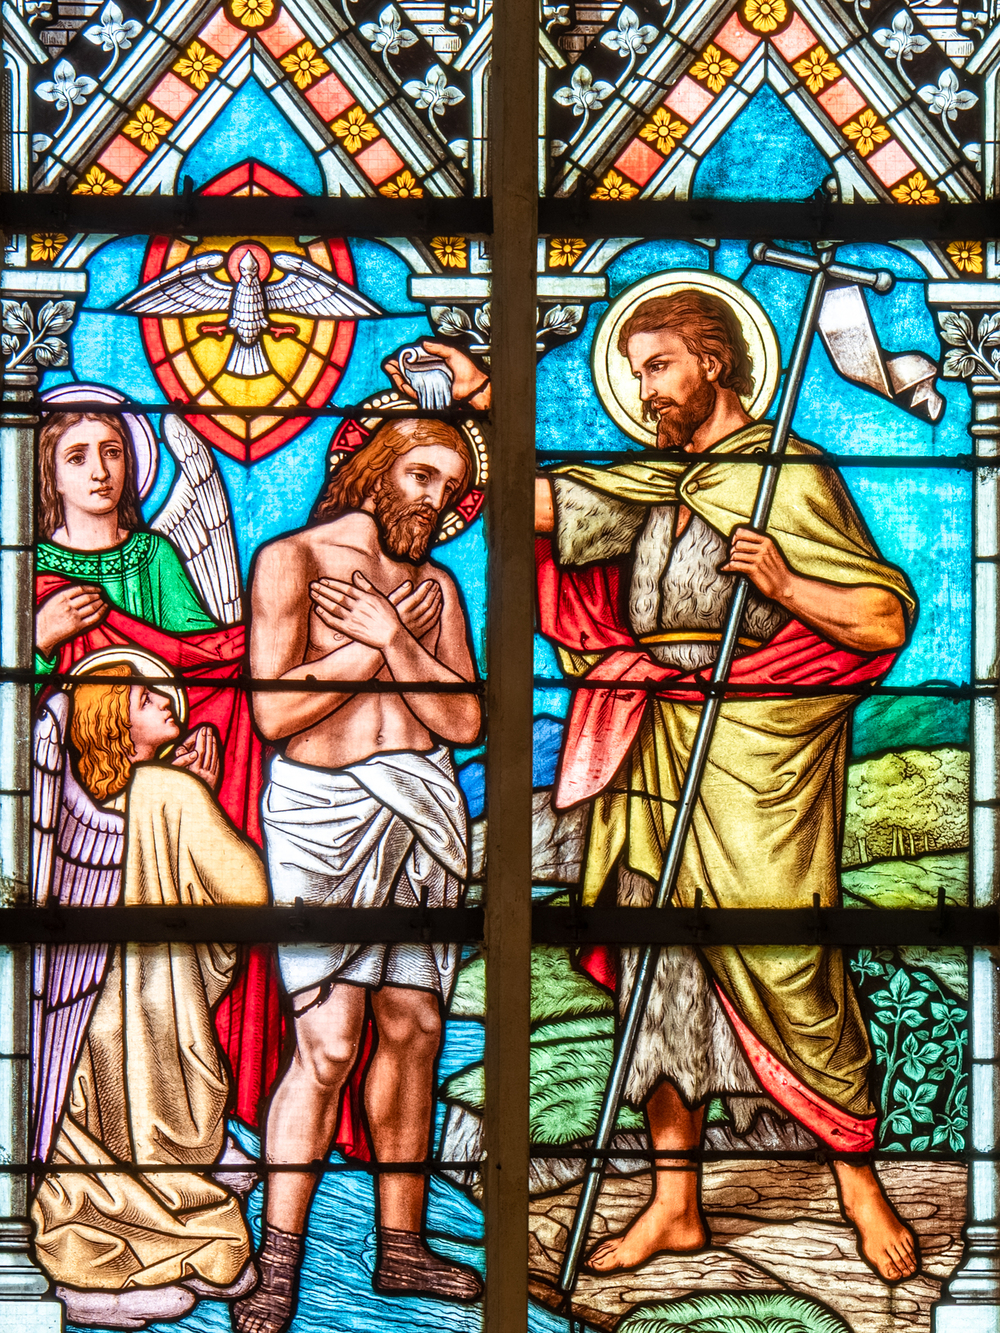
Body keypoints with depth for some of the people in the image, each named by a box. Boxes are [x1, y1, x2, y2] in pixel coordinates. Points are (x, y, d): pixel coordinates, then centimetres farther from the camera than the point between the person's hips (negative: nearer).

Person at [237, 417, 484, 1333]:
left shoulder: (435, 587, 16)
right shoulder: (293, 560, 0)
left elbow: (464, 720, 4)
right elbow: (277, 710, -11)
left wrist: (392, 637, -6)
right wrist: (377, 644, -8)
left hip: (423, 805, 5)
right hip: (324, 808, -5)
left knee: (412, 1028, 8)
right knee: (328, 1043, -12)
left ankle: (401, 1247, 19)